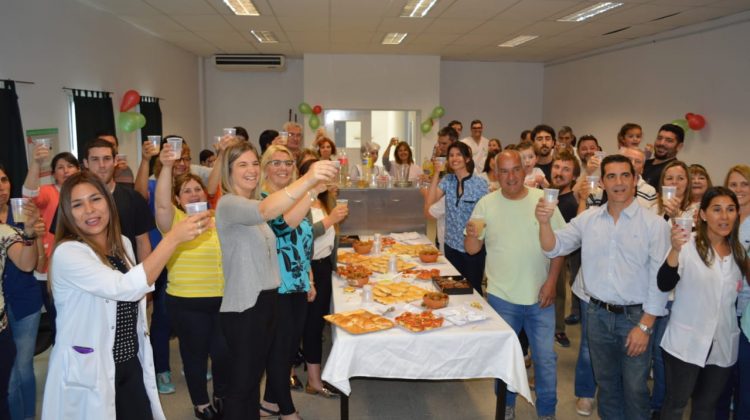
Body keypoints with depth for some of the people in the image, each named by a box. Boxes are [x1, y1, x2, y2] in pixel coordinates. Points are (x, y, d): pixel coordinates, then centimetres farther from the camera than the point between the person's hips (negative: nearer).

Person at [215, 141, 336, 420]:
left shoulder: (251, 206, 13)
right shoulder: (228, 204, -18)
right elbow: (265, 211, -40)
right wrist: (307, 180, -52)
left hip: (266, 301, 9)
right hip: (243, 307, -9)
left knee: (254, 376, 21)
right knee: (241, 382, 4)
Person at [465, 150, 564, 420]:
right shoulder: (486, 204, -5)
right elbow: (472, 250, -2)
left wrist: (551, 281, -8)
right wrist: (472, 235, -24)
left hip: (539, 296, 0)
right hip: (501, 296, 1)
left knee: (545, 357, 8)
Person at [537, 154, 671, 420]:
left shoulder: (654, 224, -9)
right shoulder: (588, 219, 1)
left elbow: (659, 278, -9)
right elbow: (554, 248, 1)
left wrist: (645, 326, -12)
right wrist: (545, 222, -20)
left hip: (635, 316, -3)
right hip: (598, 314, 3)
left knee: (634, 388, 9)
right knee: (606, 382, 20)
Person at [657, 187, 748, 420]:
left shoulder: (739, 252, 5)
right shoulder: (688, 243, -12)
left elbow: (736, 297, 18)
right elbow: (664, 285, -26)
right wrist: (675, 250, -41)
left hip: (724, 345, 5)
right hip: (686, 342, -5)